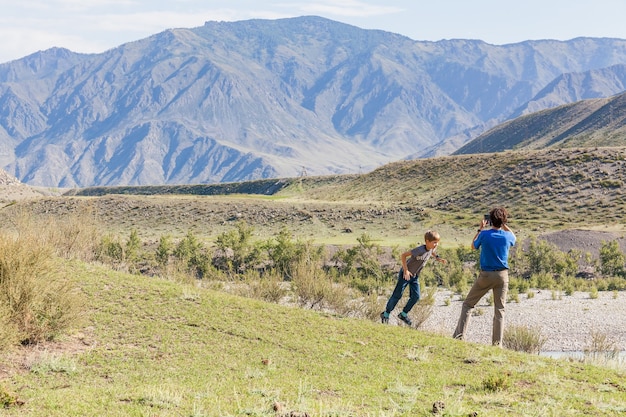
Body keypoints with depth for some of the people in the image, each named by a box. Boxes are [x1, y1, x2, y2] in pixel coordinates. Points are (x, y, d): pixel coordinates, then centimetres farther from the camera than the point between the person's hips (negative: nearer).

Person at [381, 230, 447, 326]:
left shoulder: (431, 248, -8)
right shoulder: (420, 250, -31)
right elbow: (403, 255, -30)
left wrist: (438, 258, 3)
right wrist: (406, 270, -30)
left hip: (415, 276, 7)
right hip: (405, 274, -7)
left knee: (416, 296, -1)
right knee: (397, 295, -1)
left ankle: (403, 314, 16)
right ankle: (386, 314, 15)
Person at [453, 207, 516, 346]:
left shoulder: (484, 234, -11)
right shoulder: (507, 236, -4)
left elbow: (473, 246, 10)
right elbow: (513, 237, 23)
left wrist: (480, 229, 14)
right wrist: (504, 225, 16)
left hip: (485, 275, -2)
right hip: (502, 275, 2)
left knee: (468, 304, 9)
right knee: (499, 310, 6)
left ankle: (459, 336, 0)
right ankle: (497, 343, 1)